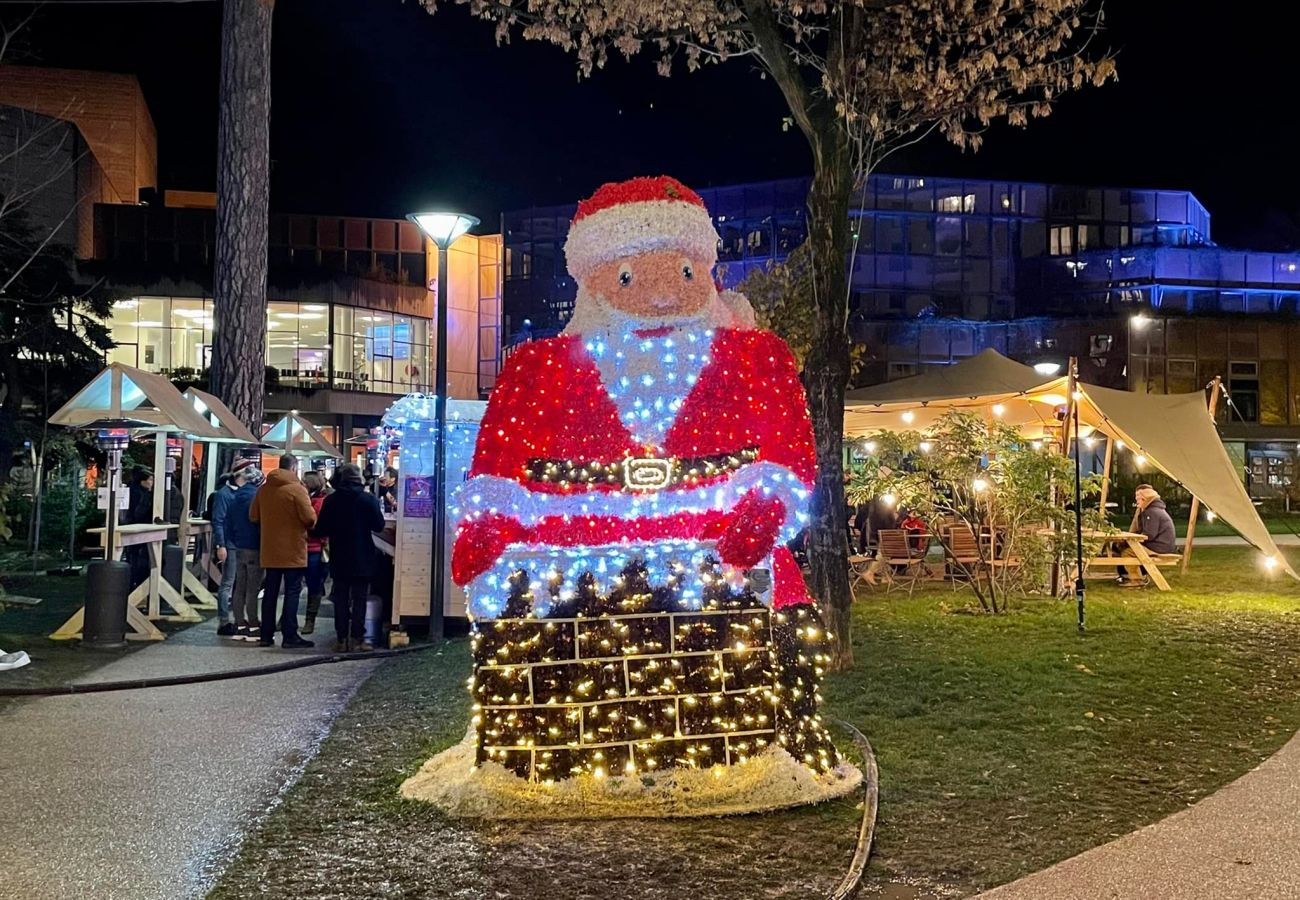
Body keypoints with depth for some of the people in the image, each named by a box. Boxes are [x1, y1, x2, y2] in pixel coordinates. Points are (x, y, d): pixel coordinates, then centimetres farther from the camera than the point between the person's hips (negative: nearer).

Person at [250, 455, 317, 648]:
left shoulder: (264, 489, 5)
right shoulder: (296, 488, -13)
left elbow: (253, 516, 10)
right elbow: (310, 518, -18)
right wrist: (308, 525, 3)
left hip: (270, 551, 5)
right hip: (293, 551, -5)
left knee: (270, 593, 11)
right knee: (292, 592, -1)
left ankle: (266, 635, 14)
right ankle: (290, 636, -2)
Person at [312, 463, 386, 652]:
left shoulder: (330, 500, -3)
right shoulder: (368, 499, -9)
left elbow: (321, 530, -2)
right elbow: (379, 525, -7)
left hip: (339, 559, 2)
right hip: (362, 559, -2)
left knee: (341, 599, 8)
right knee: (359, 599, 5)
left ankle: (342, 639, 7)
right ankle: (357, 638, 3)